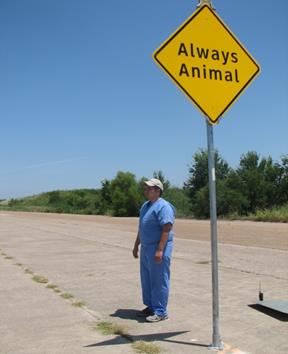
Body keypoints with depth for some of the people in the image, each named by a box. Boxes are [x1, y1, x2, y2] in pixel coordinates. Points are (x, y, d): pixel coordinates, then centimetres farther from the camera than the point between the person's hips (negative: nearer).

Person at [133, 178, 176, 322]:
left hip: (158, 248, -10)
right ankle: (150, 307, 29)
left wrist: (160, 250, -27)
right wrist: (136, 245, 22)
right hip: (146, 248, 10)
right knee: (146, 279, 16)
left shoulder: (163, 206, -15)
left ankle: (160, 312, 5)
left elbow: (167, 229, -22)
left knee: (159, 281, -3)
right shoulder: (145, 206, 15)